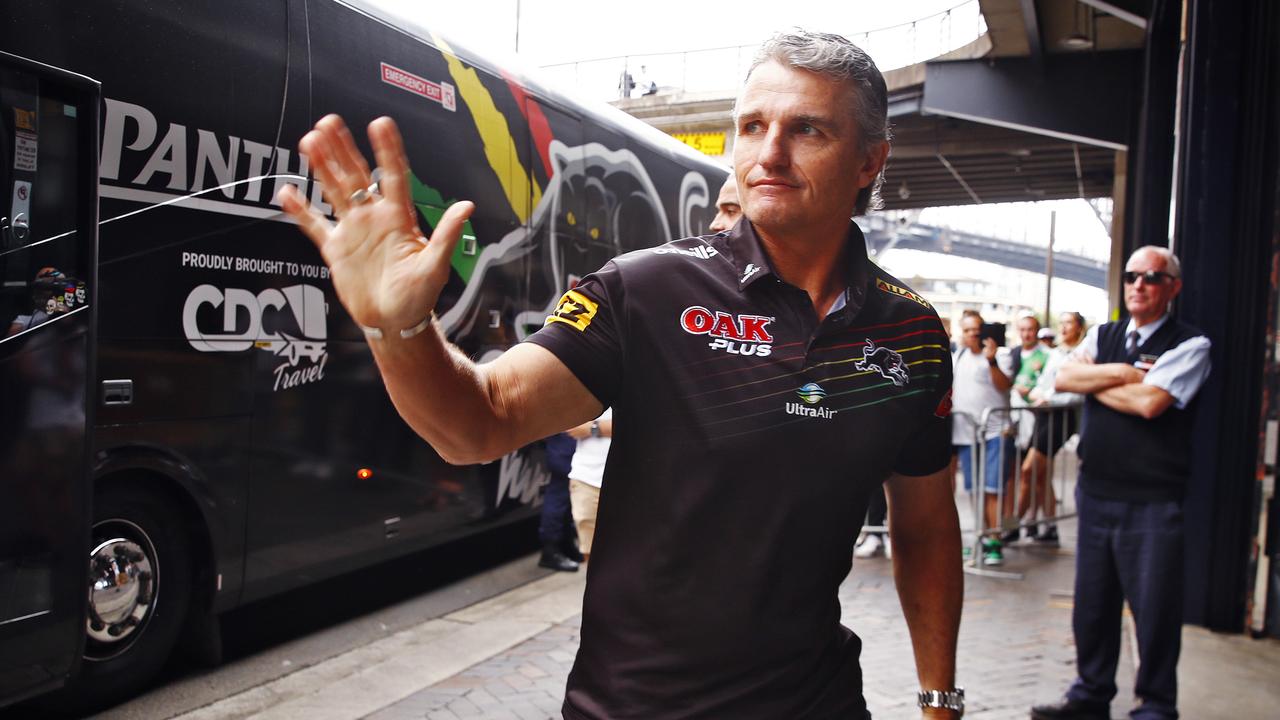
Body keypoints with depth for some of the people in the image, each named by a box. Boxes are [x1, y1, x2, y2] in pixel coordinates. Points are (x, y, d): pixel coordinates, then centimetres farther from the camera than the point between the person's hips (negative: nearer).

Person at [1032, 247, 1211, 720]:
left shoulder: (1190, 345, -5)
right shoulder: (1102, 337, 12)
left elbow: (1149, 401, -19)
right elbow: (1064, 378, -3)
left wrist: (1094, 382, -5)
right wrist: (1119, 373, -12)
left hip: (1152, 502, -5)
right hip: (1096, 491, 5)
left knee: (1154, 608, 3)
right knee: (1092, 601, 14)